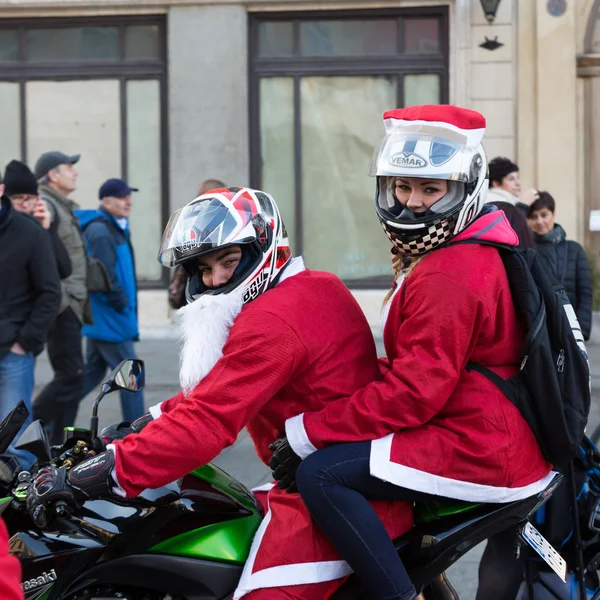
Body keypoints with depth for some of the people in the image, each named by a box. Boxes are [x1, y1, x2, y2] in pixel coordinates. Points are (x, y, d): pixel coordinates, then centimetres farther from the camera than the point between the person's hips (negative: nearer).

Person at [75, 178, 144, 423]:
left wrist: (126, 304, 11)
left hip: (99, 320, 10)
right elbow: (105, 277, -24)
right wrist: (123, 304, -14)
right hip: (110, 320, -10)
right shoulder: (100, 231, -18)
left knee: (92, 375, 16)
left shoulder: (117, 229, 15)